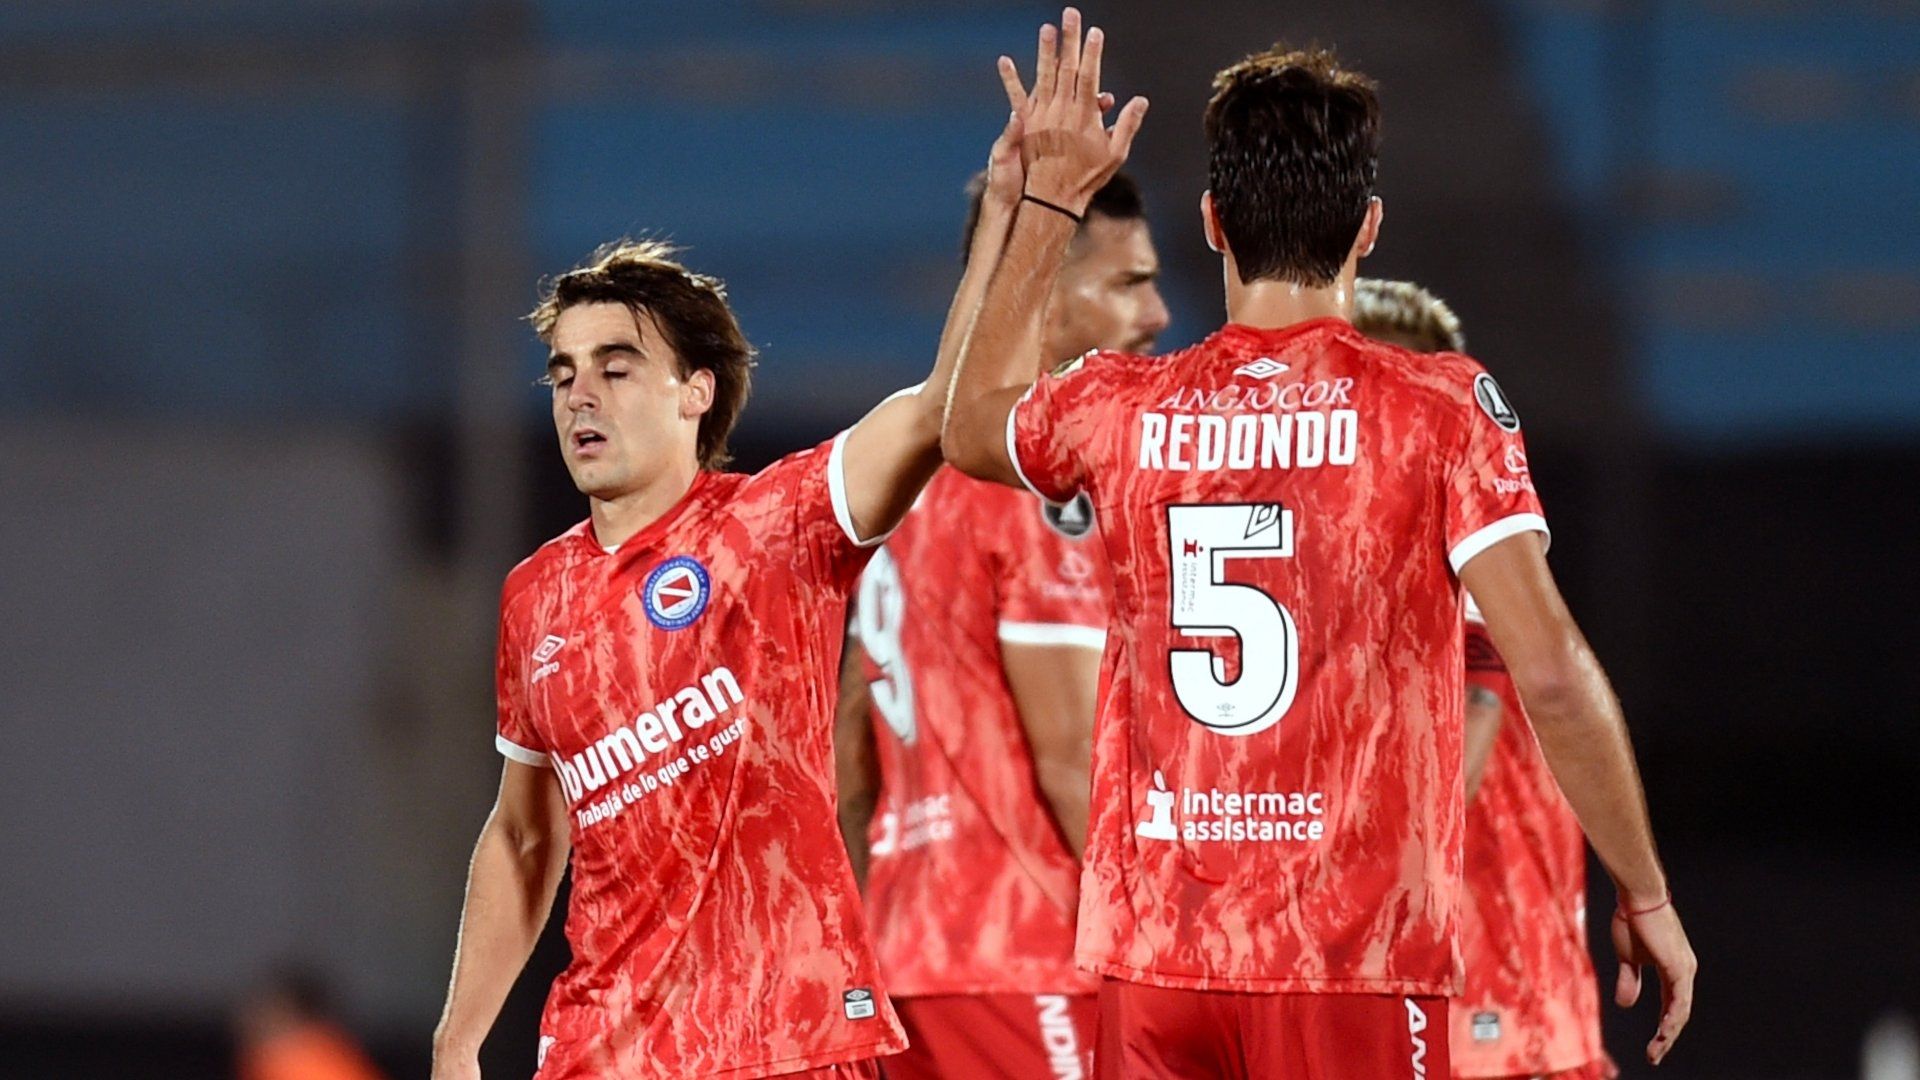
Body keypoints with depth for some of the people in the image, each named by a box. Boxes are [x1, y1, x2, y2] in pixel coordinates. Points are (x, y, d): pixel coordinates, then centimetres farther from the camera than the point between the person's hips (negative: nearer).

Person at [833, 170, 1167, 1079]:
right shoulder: (1037, 485, -11)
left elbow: (853, 741, 19)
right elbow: (1074, 756, -17)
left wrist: (868, 941, 22)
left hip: (913, 940, 9)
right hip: (1023, 955, -9)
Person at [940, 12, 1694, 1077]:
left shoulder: (1119, 410, 5)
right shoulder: (1441, 408, -4)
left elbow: (969, 425, 30)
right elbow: (1551, 671, -9)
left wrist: (1049, 197, 35)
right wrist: (1644, 895, 1)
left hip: (1151, 954, 3)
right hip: (1359, 953, -3)